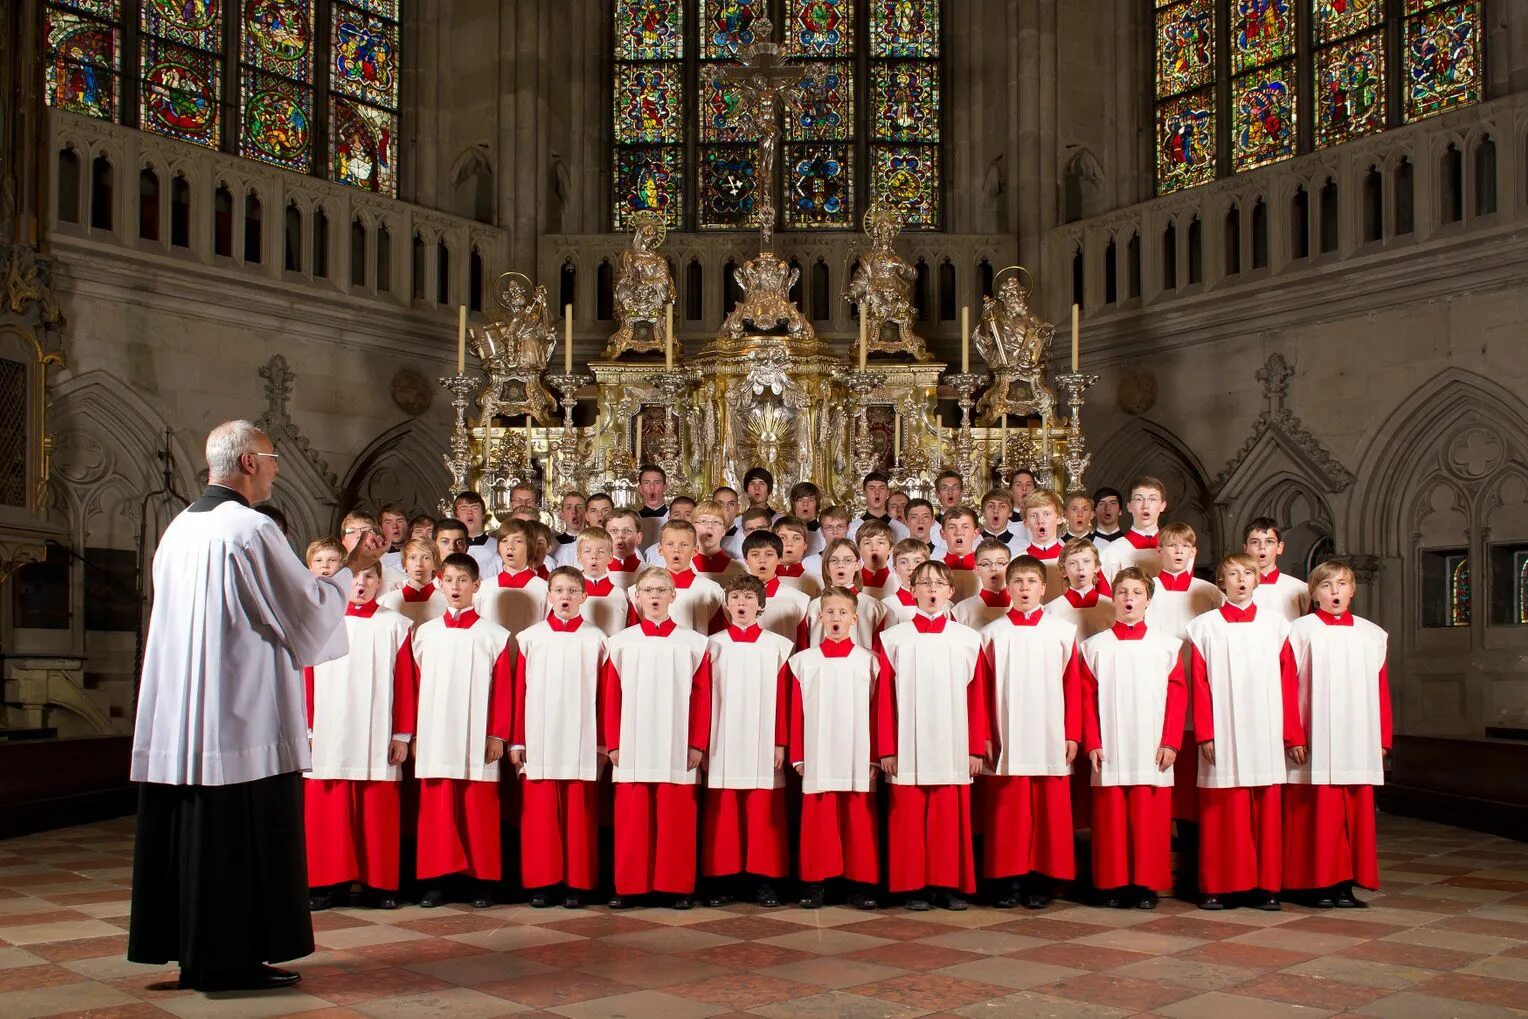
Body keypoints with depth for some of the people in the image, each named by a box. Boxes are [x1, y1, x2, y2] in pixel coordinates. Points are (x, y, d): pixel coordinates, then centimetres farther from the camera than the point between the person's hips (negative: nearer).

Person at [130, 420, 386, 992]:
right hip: (244, 719, -8)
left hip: (177, 723, 8)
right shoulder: (253, 529, -14)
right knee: (244, 836, 0)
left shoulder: (179, 529, 11)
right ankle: (234, 960, 5)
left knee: (191, 833, 12)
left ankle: (194, 954, 21)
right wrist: (353, 569, 4)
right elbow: (308, 608, -11)